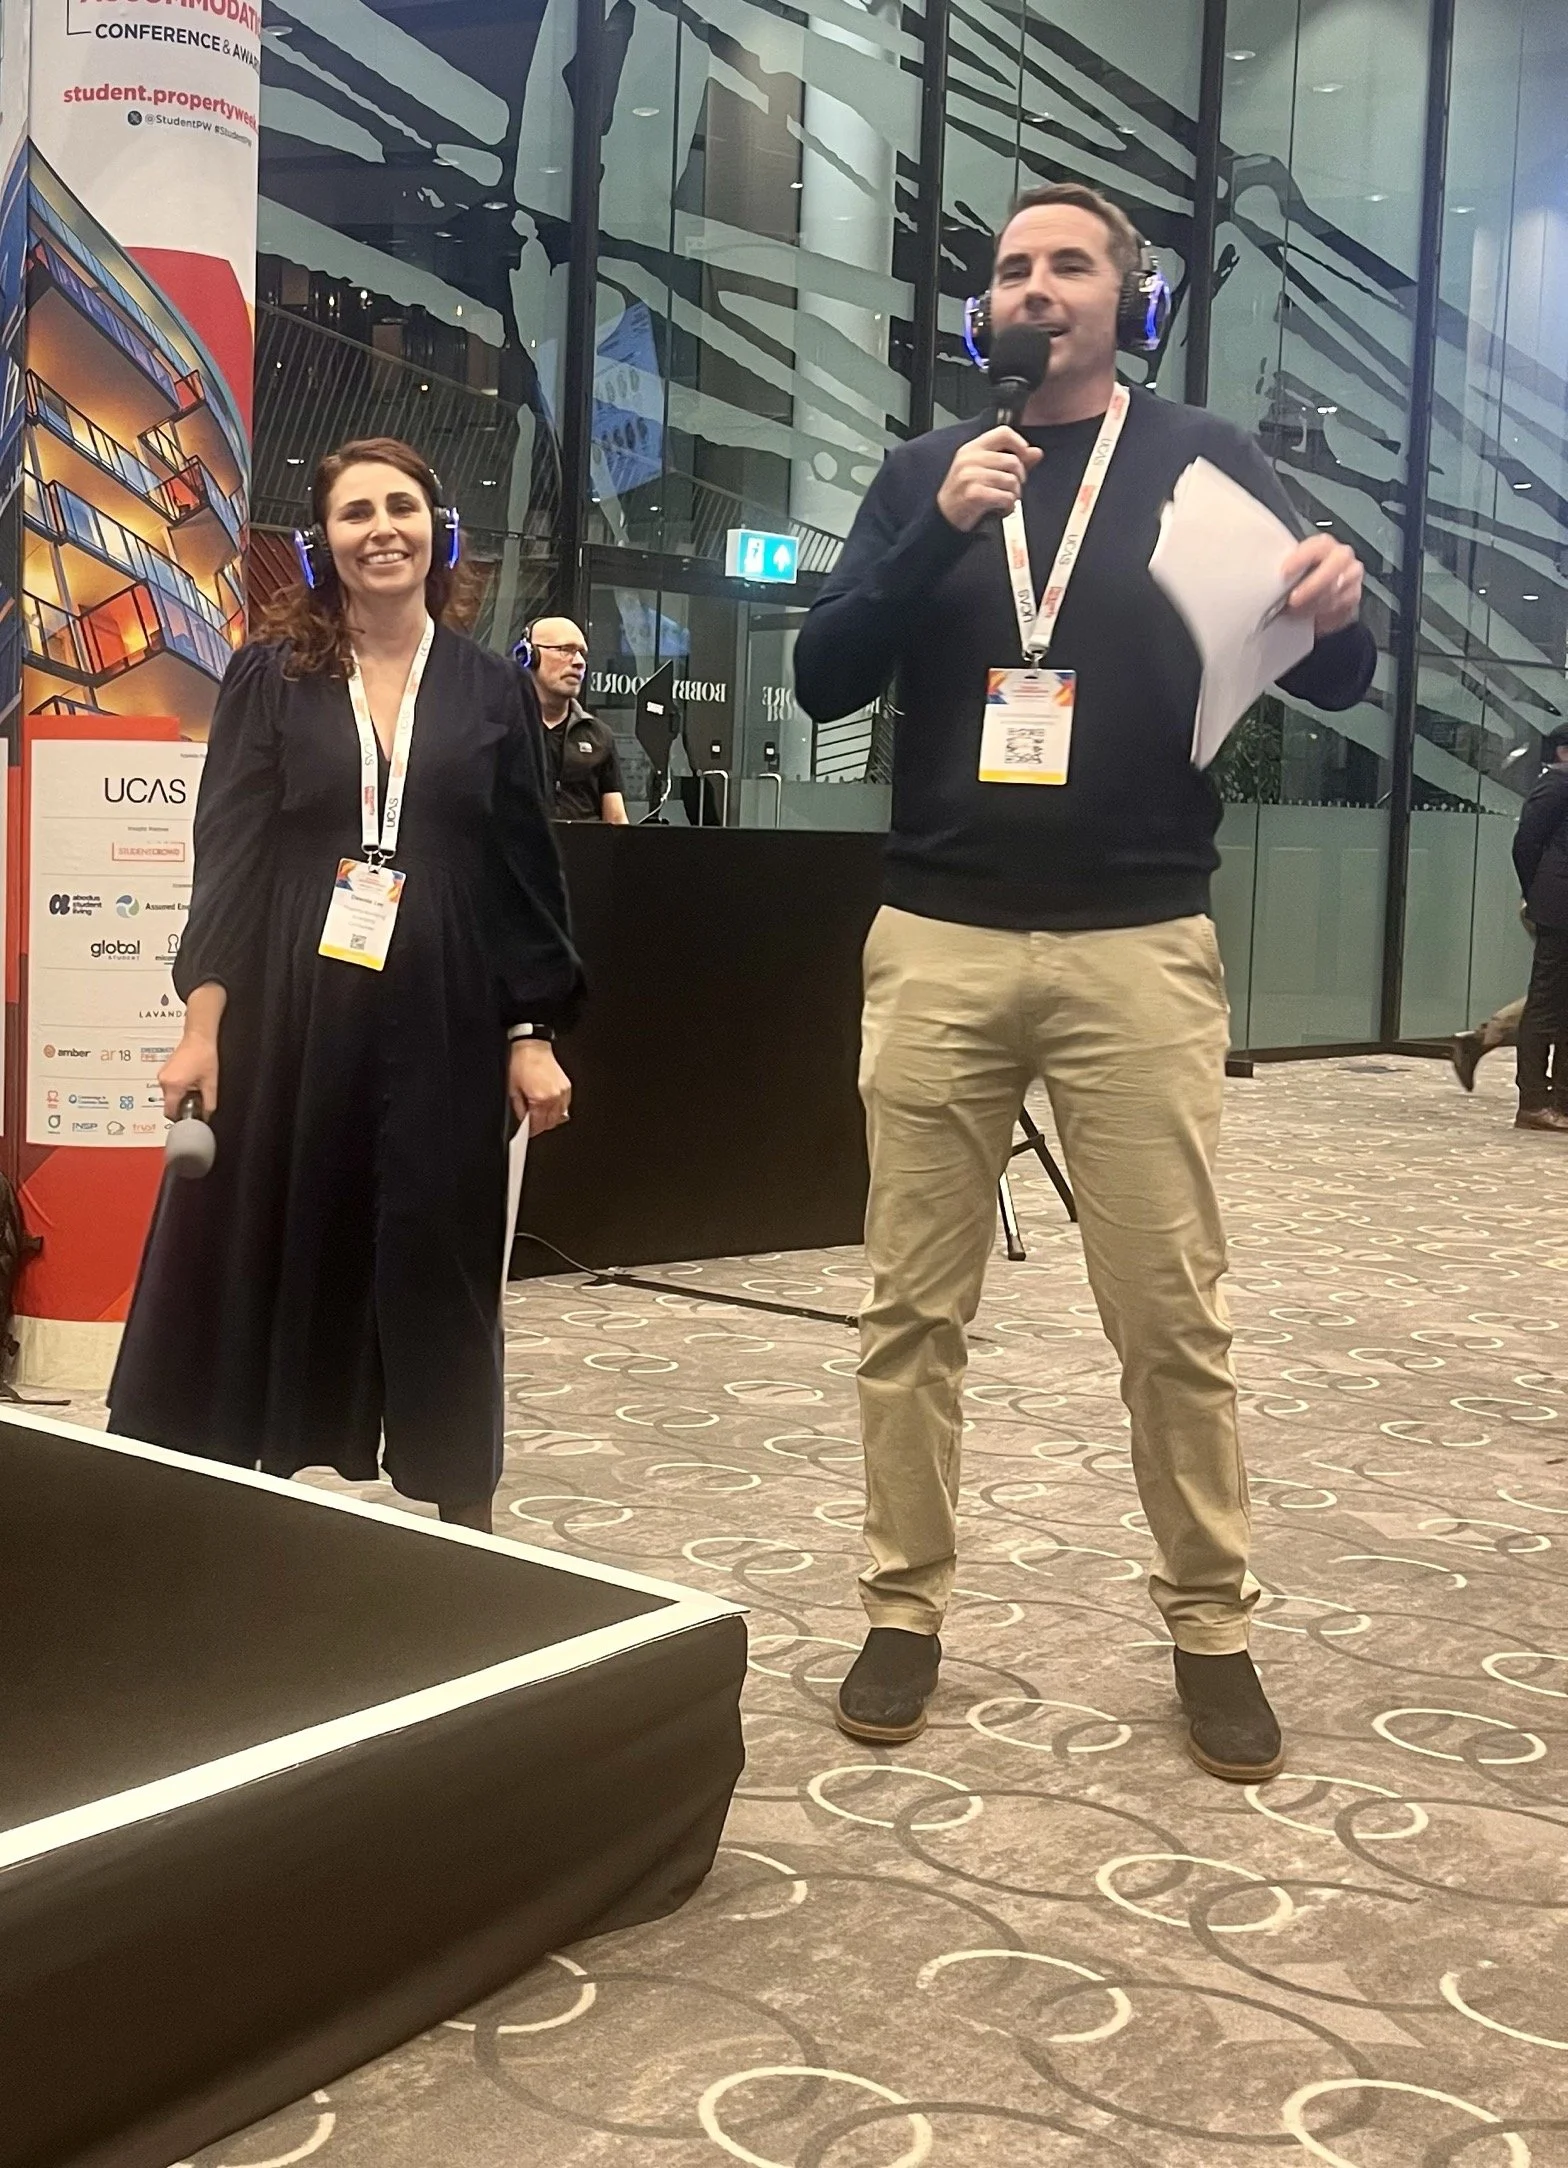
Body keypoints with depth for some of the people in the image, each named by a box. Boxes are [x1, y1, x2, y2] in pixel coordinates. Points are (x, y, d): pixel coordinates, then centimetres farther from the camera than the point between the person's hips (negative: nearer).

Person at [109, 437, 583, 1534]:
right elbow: (230, 857, 1)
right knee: (262, 1257, 3)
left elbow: (527, 871, 7)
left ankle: (465, 1526, 17)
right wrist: (202, 1022, -8)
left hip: (441, 1023, 1)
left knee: (438, 1266, 5)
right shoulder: (272, 676, 6)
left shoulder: (493, 689, 8)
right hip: (285, 1017, 0)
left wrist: (534, 1036, 1)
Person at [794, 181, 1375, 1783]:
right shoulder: (926, 472, 11)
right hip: (938, 942, 2)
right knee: (914, 1307, 5)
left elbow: (1327, 685, 4)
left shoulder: (1200, 460, 7)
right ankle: (905, 1611, 17)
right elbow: (823, 679, 1)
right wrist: (940, 533, -13)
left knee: (1173, 1316, 1)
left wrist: (1337, 602, -20)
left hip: (1139, 949, -1)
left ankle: (1210, 1628, 15)